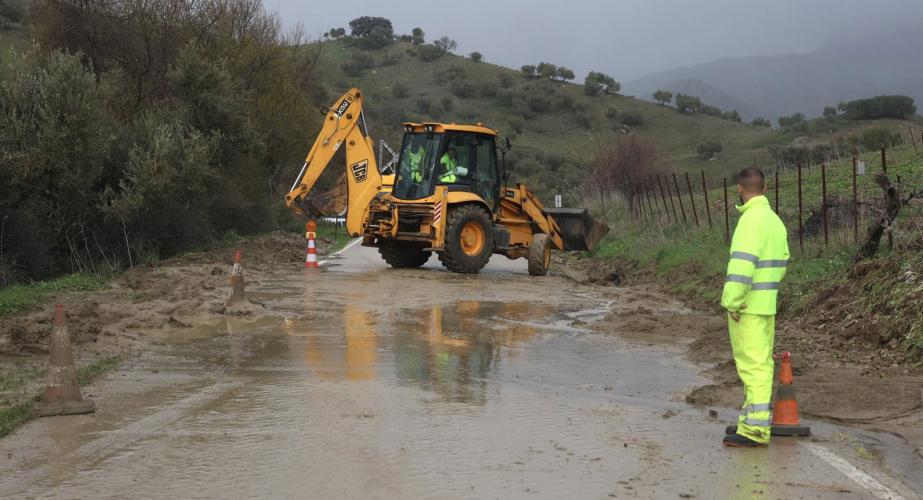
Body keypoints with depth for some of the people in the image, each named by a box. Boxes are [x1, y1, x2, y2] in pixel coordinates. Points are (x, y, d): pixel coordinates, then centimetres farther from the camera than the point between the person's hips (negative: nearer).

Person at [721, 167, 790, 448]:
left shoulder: (752, 220, -16)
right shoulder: (775, 220, 14)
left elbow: (742, 264, -24)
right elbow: (781, 263, 18)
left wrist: (733, 302, -21)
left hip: (747, 308, -10)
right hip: (767, 304, 10)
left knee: (753, 365, -9)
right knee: (760, 364, 14)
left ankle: (755, 430, -8)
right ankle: (752, 422, 23)